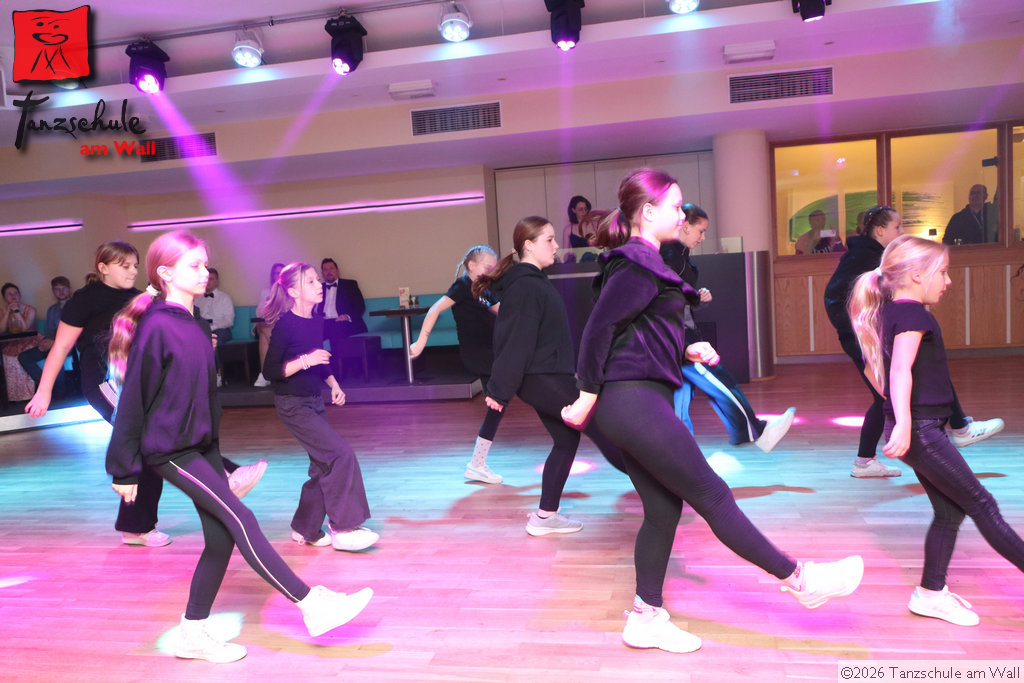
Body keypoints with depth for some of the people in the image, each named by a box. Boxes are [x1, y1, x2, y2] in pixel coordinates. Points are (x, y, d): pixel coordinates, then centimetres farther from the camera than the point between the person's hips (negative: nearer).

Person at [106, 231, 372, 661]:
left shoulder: (191, 325, 10)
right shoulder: (156, 327, -16)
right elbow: (133, 399, -14)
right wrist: (125, 469, -10)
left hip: (201, 446, 9)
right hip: (170, 450, -9)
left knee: (221, 538, 7)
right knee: (240, 520, -12)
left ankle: (192, 634, 22)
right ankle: (312, 606, -10)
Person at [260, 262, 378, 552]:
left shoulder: (315, 322, 7)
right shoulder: (285, 324, -16)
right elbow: (270, 371, -18)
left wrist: (334, 385, 8)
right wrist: (305, 360, -28)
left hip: (314, 402, 8)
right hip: (293, 405, -8)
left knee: (325, 467, 11)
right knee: (342, 455, -15)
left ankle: (305, 529, 27)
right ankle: (342, 529, -5)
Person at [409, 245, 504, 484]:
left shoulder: (484, 291, 18)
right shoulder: (463, 286, -7)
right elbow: (435, 309, -16)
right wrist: (421, 341, -22)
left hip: (487, 353, 9)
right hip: (474, 353, -9)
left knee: (497, 406, 9)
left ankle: (477, 465, 16)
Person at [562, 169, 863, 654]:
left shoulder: (641, 263, 18)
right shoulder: (638, 266, -13)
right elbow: (600, 327, -18)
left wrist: (687, 352, 9)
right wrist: (588, 396, -15)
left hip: (634, 402, 10)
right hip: (635, 401, -10)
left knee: (664, 508, 13)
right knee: (711, 494, 0)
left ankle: (646, 620, 22)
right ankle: (800, 580, 12)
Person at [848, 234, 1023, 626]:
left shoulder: (891, 313, 14)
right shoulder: (913, 313, -14)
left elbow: (873, 369, 24)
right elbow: (901, 370, -26)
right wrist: (904, 423, -34)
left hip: (921, 428, 10)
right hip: (920, 428, -10)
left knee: (949, 510, 12)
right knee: (981, 505, -2)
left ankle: (931, 593, 18)